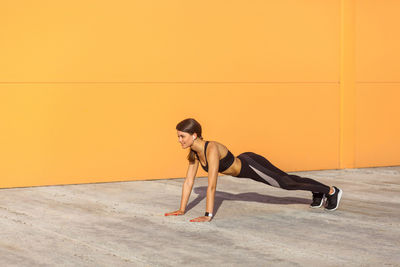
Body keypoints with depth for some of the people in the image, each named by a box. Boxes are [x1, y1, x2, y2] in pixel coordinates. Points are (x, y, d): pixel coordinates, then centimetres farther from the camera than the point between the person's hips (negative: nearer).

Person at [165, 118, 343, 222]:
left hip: (251, 166, -7)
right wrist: (181, 210, -8)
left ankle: (331, 191, 26)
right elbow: (188, 181, -5)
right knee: (286, 179, 25)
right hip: (242, 164, 7)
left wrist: (208, 215, -38)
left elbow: (212, 185, -39)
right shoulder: (194, 153, -12)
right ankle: (317, 193, 47)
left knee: (287, 183, 7)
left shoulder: (211, 149, -36)